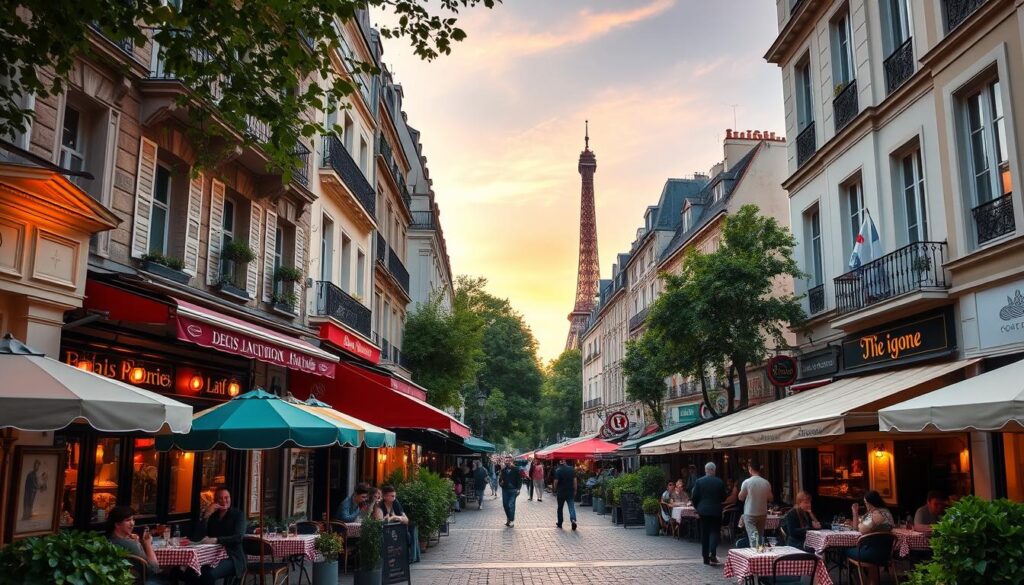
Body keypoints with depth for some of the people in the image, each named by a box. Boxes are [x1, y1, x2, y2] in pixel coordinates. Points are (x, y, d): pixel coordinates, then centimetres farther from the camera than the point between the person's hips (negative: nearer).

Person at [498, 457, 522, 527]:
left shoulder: (516, 469, -5)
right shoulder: (503, 469, 5)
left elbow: (519, 479, -4)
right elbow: (500, 477, 14)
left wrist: (518, 489, -10)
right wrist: (500, 482, -7)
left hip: (513, 490, -4)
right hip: (505, 490, 4)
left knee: (511, 505, -9)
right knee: (505, 505, 8)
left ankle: (512, 520, 1)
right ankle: (508, 518, 25)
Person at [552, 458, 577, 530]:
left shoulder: (558, 470, -10)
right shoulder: (572, 469, -1)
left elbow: (556, 482, -12)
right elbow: (575, 480, 0)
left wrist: (554, 490, 3)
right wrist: (575, 490, 8)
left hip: (561, 492, -2)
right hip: (570, 492, 2)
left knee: (560, 508, 13)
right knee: (572, 507, 3)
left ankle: (559, 523, 21)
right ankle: (573, 519, -20)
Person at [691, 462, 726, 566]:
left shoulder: (699, 482, -5)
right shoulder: (720, 482, -6)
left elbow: (694, 497, -4)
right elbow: (723, 497, 0)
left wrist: (697, 508, 11)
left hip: (703, 511, 1)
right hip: (716, 511, -1)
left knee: (704, 534, 9)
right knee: (715, 531, 5)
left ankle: (706, 558, 11)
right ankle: (712, 553, -16)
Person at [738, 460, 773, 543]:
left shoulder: (747, 482, -14)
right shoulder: (766, 483, -4)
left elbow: (741, 498, -2)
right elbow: (770, 498, 9)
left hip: (750, 515, -4)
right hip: (763, 514, 4)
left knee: (753, 537, -7)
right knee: (760, 536, 17)